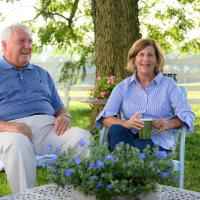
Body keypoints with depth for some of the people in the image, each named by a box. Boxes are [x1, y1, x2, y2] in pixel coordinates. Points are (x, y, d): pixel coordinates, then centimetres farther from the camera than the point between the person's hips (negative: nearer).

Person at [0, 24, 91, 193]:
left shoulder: (42, 73, 28)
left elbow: (59, 108, 27)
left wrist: (64, 117, 2)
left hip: (49, 128, 4)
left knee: (83, 136, -25)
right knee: (17, 144, -39)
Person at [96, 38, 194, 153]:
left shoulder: (168, 84, 9)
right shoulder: (123, 87, 11)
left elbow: (187, 115, 2)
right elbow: (106, 117, -1)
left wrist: (168, 124, -19)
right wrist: (126, 123, -22)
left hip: (158, 143, -2)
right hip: (130, 137, 2)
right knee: (116, 129, -31)